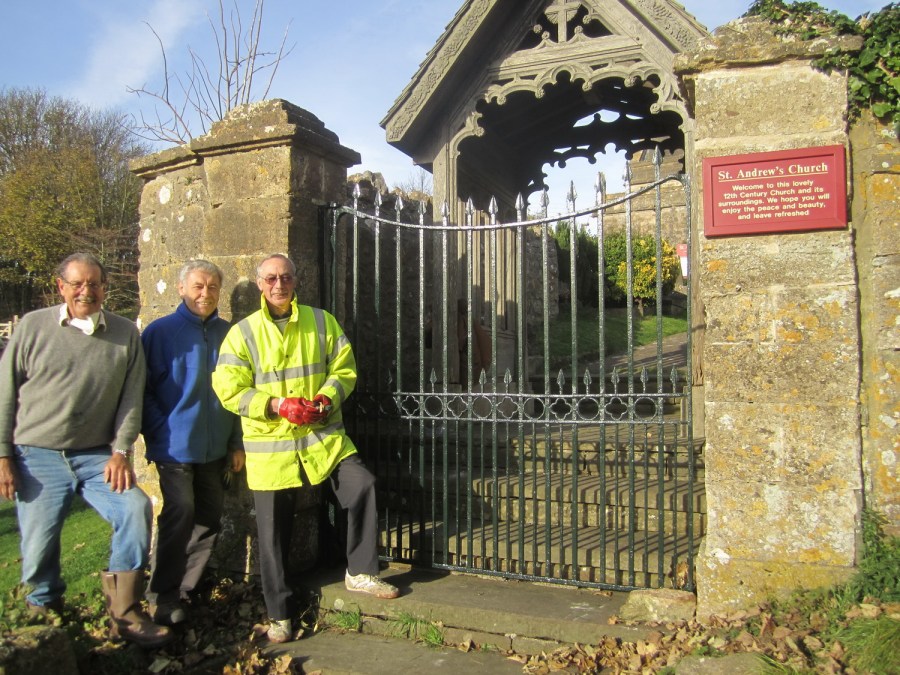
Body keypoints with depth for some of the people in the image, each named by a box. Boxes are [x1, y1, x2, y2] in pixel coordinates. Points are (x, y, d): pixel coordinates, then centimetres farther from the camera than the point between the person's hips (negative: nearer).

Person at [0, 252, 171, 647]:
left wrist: (121, 451, -5)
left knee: (135, 508, -18)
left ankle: (124, 615, -5)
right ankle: (43, 614, 33)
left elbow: (131, 398, 3)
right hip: (38, 458, -1)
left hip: (97, 456, 1)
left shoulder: (125, 334, 4)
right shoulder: (34, 326, 0)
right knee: (38, 545, 3)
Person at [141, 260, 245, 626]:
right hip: (175, 446, -4)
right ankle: (163, 596, 7)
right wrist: (159, 434, -11)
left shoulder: (227, 334, 8)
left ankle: (184, 587, 26)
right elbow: (143, 390, -3)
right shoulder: (160, 331, -3)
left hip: (215, 450, 5)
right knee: (180, 513, -10)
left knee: (209, 519, 9)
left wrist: (236, 443, 9)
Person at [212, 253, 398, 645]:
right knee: (274, 531, 5)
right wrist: (278, 405, -17)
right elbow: (229, 390, -5)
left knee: (362, 485, -17)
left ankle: (361, 572, 3)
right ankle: (279, 612, 23)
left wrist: (328, 397, -15)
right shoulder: (242, 333, 1)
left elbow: (345, 369, 5)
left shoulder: (321, 321, 6)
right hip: (270, 444, -1)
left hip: (323, 436, 1)